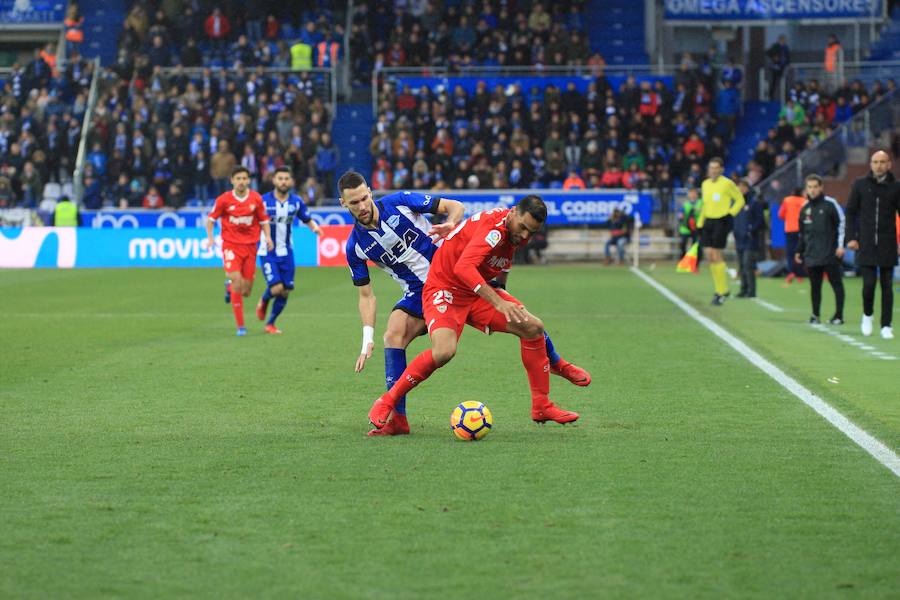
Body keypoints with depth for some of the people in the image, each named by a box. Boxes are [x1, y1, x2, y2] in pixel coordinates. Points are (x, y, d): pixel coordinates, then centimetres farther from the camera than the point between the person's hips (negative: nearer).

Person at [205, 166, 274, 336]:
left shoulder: (256, 199, -1)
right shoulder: (223, 200, -5)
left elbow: (264, 220, 9)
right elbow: (211, 219, 7)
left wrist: (268, 237, -7)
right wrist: (210, 237, -7)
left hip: (250, 246, 2)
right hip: (231, 244, -2)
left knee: (246, 291, 1)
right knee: (237, 280, -20)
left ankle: (231, 288, 40)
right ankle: (240, 325, -13)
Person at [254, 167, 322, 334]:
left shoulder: (296, 202, 0)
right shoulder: (264, 201, -10)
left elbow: (307, 219, 11)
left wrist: (314, 227, -11)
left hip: (286, 252, 4)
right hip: (268, 252, -4)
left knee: (285, 291, 3)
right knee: (276, 288, -17)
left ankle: (270, 323, 24)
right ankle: (263, 302, 19)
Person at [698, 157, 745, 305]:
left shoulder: (727, 184, -7)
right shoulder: (705, 184, 12)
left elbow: (740, 200, 1)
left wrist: (731, 214, -9)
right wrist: (700, 224, 16)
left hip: (721, 222, -6)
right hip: (708, 222, 6)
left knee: (716, 255, -9)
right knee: (709, 255, 2)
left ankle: (722, 291, 1)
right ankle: (721, 289, 13)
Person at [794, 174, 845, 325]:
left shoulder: (830, 204, -4)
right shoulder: (805, 208, 13)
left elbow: (842, 223, -6)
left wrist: (840, 245, -12)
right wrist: (799, 251, 20)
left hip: (830, 255, -5)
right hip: (811, 255, 5)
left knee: (836, 284, -1)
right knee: (814, 286, 7)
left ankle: (839, 316, 1)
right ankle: (815, 315, 14)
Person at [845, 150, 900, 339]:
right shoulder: (860, 184, 3)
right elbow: (850, 212, 7)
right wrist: (851, 237, -1)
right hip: (866, 244, 0)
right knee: (869, 283, -6)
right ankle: (867, 315, 20)